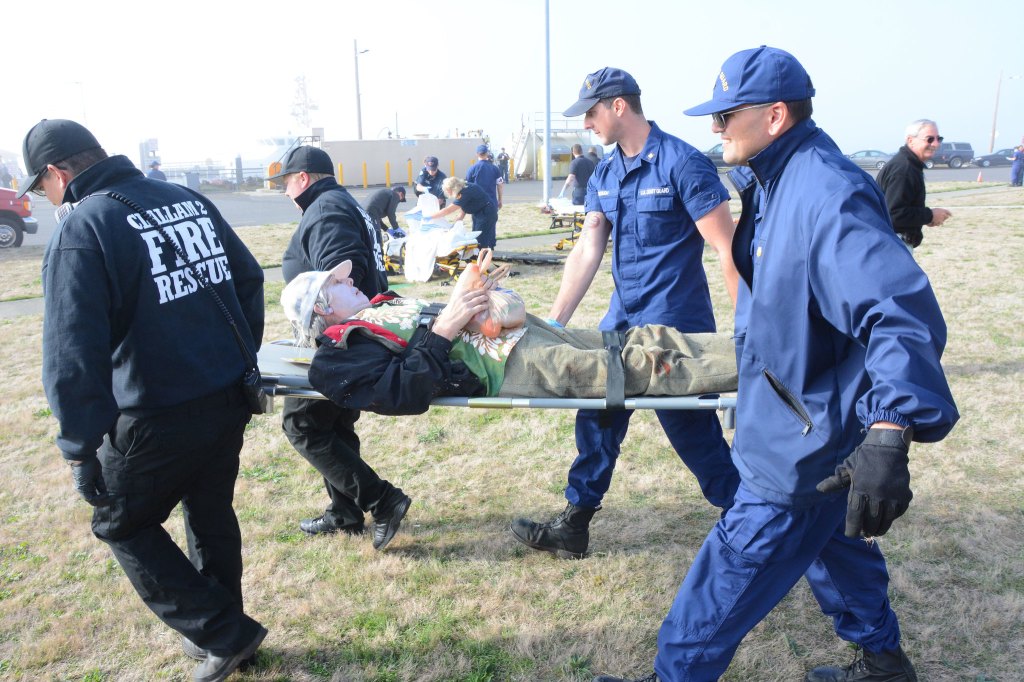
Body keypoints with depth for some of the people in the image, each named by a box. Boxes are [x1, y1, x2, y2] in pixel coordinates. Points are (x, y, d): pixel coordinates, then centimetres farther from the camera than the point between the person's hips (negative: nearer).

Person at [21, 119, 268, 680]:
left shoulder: (80, 228, -12)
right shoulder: (189, 200, 8)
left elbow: (72, 351, -19)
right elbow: (249, 278, 14)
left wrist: (81, 449, -14)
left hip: (159, 419, -6)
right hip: (231, 400, 7)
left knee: (122, 526, 16)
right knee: (210, 511, 23)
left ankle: (223, 633, 16)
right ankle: (220, 633, 38)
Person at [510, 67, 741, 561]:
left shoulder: (682, 163, -14)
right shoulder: (604, 174, 8)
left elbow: (728, 250, -15)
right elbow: (587, 249, 5)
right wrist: (554, 324, -1)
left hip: (675, 326, -7)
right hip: (623, 318, 8)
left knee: (693, 432, 2)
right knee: (597, 415, 12)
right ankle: (573, 526, 26)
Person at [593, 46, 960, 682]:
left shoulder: (828, 195, -29)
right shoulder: (775, 182, 4)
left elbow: (902, 312, -39)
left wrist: (888, 436, -48)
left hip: (804, 440, -10)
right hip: (813, 422, 10)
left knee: (733, 573, 3)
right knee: (832, 540, 27)